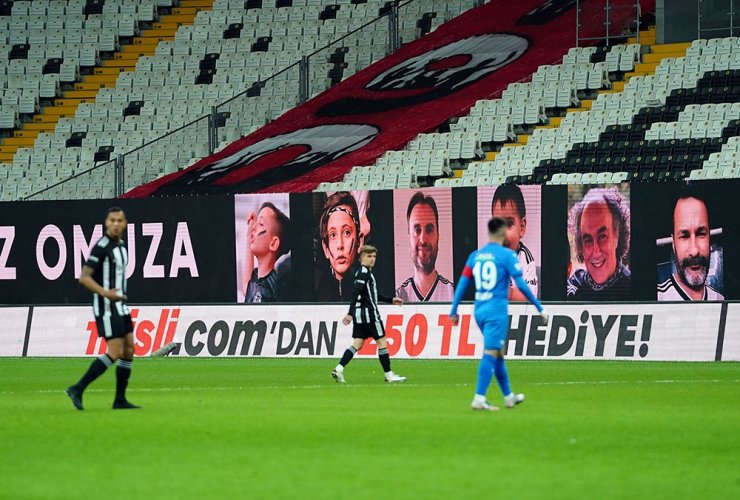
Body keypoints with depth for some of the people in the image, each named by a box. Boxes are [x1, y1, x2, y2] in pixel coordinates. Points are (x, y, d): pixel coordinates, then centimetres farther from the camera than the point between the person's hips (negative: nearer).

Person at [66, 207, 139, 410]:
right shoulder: (102, 247, -15)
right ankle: (78, 389, -9)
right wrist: (105, 293, -30)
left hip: (120, 306, 9)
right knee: (115, 352, -14)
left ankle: (120, 400, 11)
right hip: (106, 308, -9)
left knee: (128, 349, 6)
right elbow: (84, 278, -19)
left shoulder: (121, 246, 12)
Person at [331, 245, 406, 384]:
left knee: (357, 343, 5)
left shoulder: (365, 273, 17)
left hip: (360, 314, 9)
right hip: (369, 313, -9)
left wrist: (391, 300, 30)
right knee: (382, 341, 0)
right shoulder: (364, 272, -13)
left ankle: (339, 369, -5)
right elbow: (355, 293, -22)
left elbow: (374, 294, 28)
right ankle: (389, 375, 5)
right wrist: (350, 314, -28)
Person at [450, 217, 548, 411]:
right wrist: (540, 308, -3)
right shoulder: (507, 255, -7)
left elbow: (462, 284, 8)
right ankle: (479, 399, -19)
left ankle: (508, 397, 28)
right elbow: (521, 285, -9)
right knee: (491, 353, -10)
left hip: (480, 311, 6)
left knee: (497, 353, 18)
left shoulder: (475, 255, 9)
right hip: (497, 310, -6)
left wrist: (454, 311, 14)